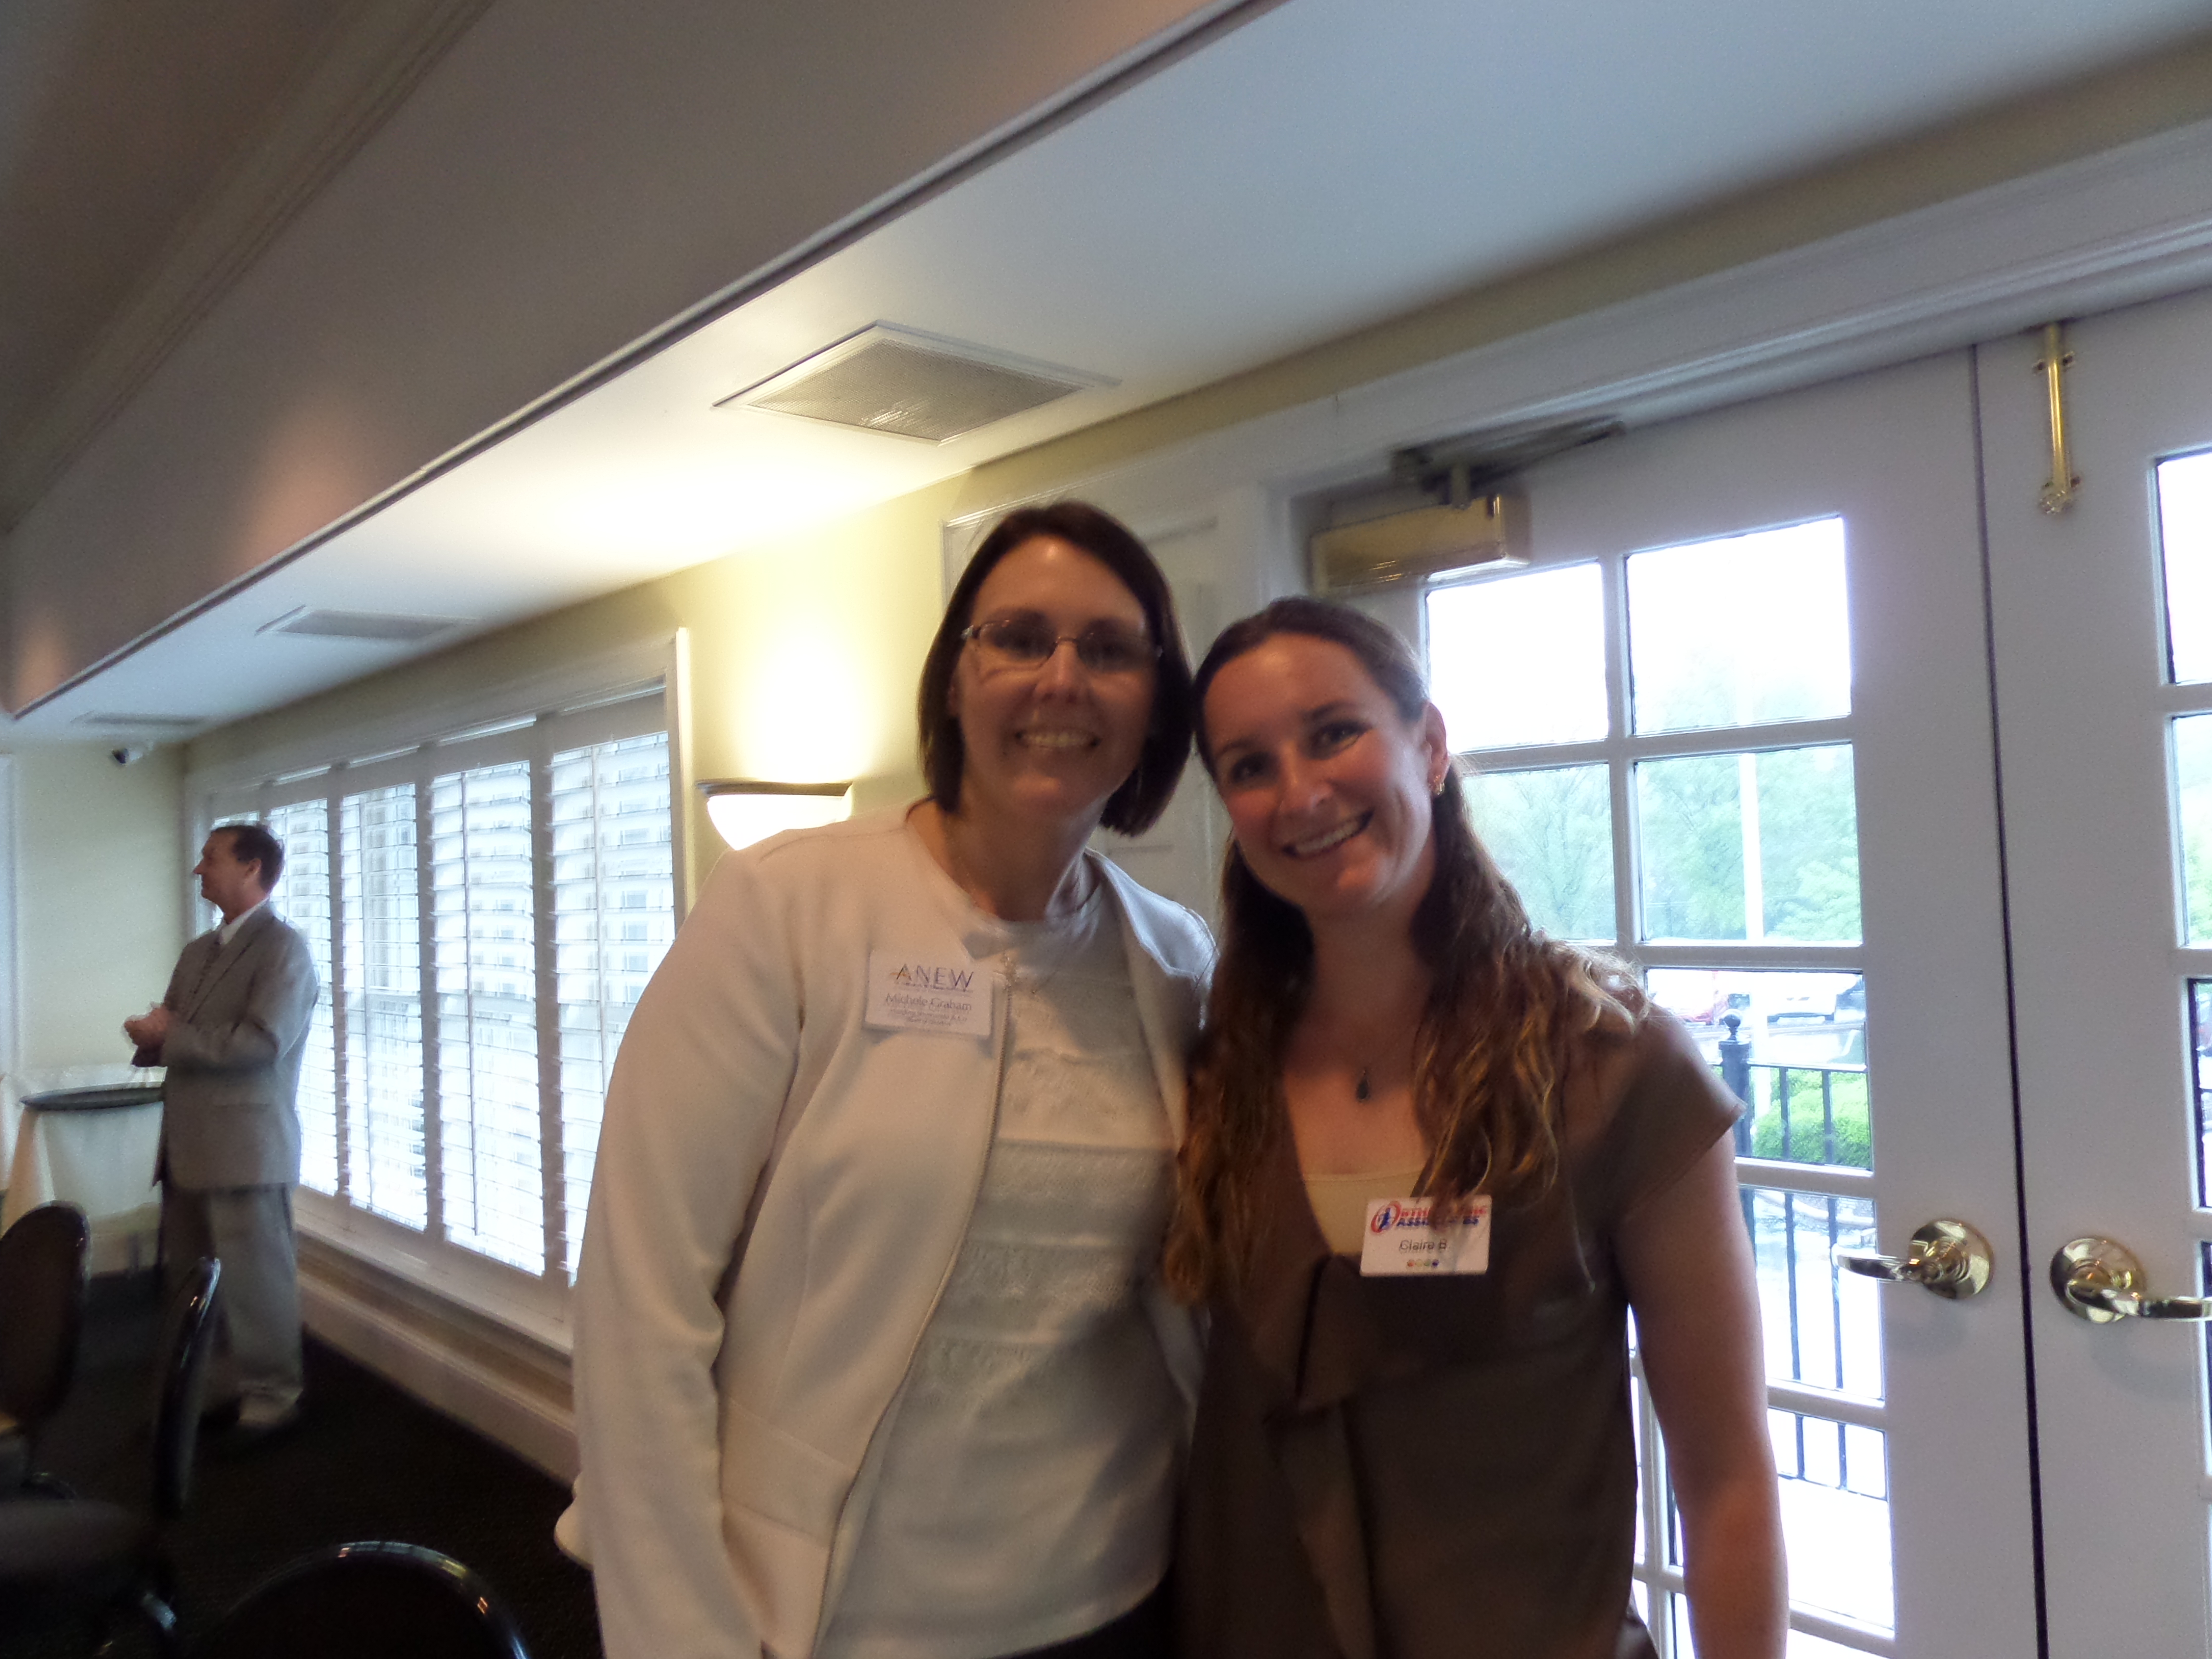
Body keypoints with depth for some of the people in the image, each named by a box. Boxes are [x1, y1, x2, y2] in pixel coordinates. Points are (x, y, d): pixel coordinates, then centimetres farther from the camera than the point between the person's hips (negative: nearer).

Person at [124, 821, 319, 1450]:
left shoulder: (283, 948, -9)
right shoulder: (197, 952, 17)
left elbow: (262, 1042, -19)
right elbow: (169, 1036, 18)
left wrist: (171, 1035, -14)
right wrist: (152, 1037, -5)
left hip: (245, 1145, -8)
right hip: (188, 1144, 8)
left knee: (254, 1279, 1)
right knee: (189, 1277, 16)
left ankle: (272, 1398, 15)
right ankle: (218, 1384, 31)